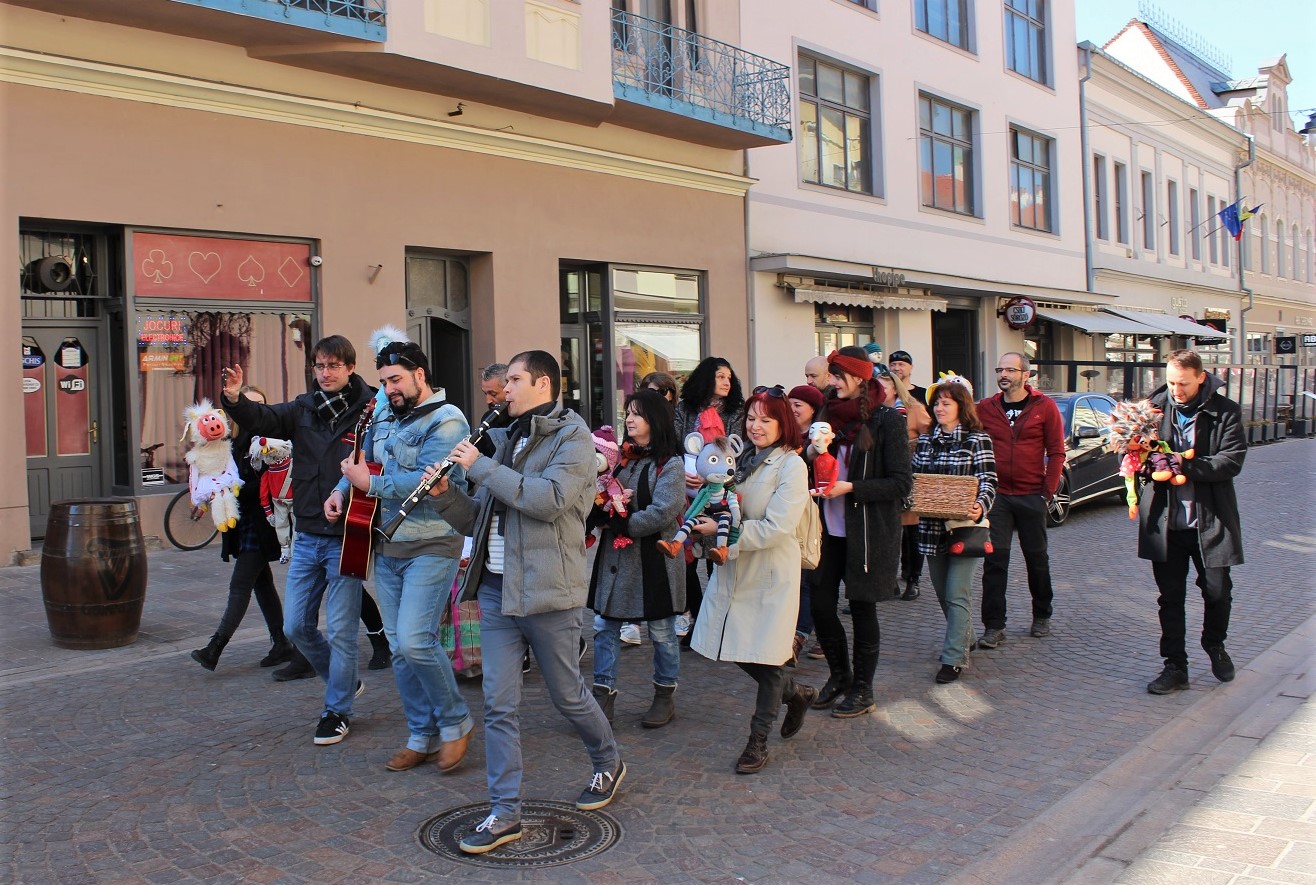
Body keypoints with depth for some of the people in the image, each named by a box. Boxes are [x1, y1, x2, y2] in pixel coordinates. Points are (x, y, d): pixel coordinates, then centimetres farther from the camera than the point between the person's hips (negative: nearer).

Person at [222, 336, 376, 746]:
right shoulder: (303, 409, 6)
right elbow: (262, 420, -9)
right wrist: (235, 399, -28)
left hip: (345, 539, -6)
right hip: (307, 537, 6)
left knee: (340, 630, 3)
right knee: (297, 627, 12)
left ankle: (337, 711, 20)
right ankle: (346, 681, 35)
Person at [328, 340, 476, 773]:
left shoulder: (446, 421, -11)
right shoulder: (384, 416, 14)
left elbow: (427, 481, -23)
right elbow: (361, 462, 26)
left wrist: (371, 484, -15)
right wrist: (341, 490, 6)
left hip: (431, 547, -8)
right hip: (386, 546, 8)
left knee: (414, 641, -16)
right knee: (399, 647, 9)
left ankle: (455, 721, 7)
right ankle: (422, 737, 22)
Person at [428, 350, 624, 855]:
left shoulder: (571, 435, -6)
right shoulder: (506, 439, 15)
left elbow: (550, 500, -23)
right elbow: (477, 521, 17)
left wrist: (481, 467, -17)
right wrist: (445, 493, -2)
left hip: (548, 590, -6)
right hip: (496, 588, 6)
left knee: (567, 696, 9)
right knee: (499, 705, 4)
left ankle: (609, 764, 35)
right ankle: (504, 813, 11)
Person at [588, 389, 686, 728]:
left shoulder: (670, 464, -9)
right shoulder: (622, 456, 8)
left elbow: (663, 513, -19)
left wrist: (622, 524, -15)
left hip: (654, 558, -5)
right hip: (615, 556, 6)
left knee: (661, 631, 9)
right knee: (605, 627, 6)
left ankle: (665, 695, 25)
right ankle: (603, 695, 14)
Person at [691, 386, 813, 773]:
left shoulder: (791, 465, -12)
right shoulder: (742, 457, 6)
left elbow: (777, 528, -20)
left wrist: (723, 531, -23)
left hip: (772, 572, -6)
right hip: (733, 569, 6)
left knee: (766, 659, 3)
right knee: (739, 652, 12)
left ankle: (758, 741, 19)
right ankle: (796, 693, 37)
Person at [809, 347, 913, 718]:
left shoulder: (887, 420, -10)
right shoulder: (832, 415, 8)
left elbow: (902, 483, -12)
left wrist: (851, 488, -21)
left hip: (870, 531, -5)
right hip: (831, 528, 6)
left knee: (862, 607, 5)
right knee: (820, 605, 6)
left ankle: (862, 689, 22)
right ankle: (839, 675, 29)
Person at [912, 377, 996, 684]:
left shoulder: (977, 440, -5)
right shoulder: (925, 440, 9)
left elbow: (988, 482, -10)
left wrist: (980, 506, -28)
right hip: (932, 528, 5)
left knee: (956, 595, -7)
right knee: (942, 592, 15)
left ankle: (954, 658, -2)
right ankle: (963, 638, 36)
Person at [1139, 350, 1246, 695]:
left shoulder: (1225, 412, -6)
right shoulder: (1155, 406, -2)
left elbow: (1232, 461, -14)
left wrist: (1185, 465, -24)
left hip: (1210, 520, -1)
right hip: (1165, 521, 1)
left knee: (1217, 592, 13)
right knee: (1169, 597, 6)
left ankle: (1215, 645, 41)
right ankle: (1175, 667, 16)